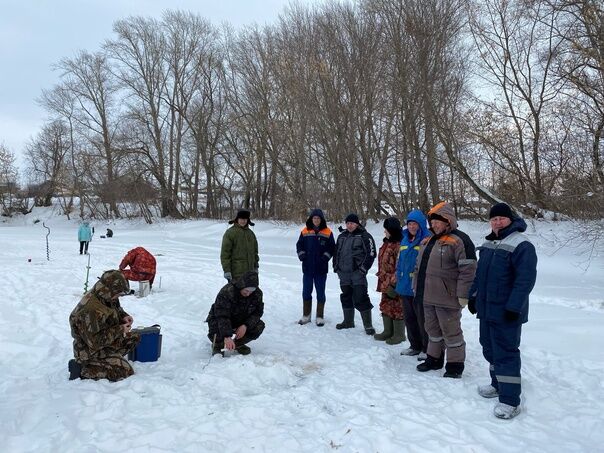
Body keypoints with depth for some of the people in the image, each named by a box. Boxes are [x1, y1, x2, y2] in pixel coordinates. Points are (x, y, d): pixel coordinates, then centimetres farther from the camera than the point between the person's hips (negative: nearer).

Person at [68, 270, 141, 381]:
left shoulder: (104, 297, -6)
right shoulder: (91, 310, -34)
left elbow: (116, 309, 17)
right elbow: (95, 342, -32)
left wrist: (123, 317, -5)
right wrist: (120, 330, -25)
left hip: (106, 340, 9)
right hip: (91, 352, -9)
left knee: (134, 337, 7)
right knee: (125, 371, -15)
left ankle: (108, 359, 2)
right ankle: (82, 369, -10)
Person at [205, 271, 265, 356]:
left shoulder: (257, 293, -16)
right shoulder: (227, 292, -33)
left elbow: (258, 312, -9)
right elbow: (222, 316, -38)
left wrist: (245, 326, -27)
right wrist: (227, 337, -49)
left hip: (241, 322, 4)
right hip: (220, 320, -4)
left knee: (259, 326, -20)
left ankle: (238, 344, 3)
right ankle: (217, 345, 5)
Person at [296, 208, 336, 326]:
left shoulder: (327, 233, -2)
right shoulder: (305, 231, 3)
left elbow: (332, 247, 2)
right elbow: (299, 245, 10)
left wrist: (326, 256, -12)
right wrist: (301, 254, -6)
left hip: (321, 268, -2)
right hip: (307, 267, 2)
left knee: (320, 293, 7)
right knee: (306, 292, 10)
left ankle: (320, 317, 17)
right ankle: (306, 315, 23)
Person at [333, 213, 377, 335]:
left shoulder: (364, 236, -5)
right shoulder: (342, 236, 15)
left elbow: (371, 254, -9)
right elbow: (336, 252, 24)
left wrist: (363, 268, -12)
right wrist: (336, 267, 16)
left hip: (357, 273, -7)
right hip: (343, 273, 7)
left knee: (360, 298, -10)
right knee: (346, 297, 15)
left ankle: (368, 325, -2)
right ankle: (348, 321, 29)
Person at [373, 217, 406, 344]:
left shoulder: (399, 245, -19)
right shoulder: (386, 243, 12)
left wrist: (393, 282, -20)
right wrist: (382, 279, 20)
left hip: (394, 284, -10)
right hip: (385, 283, 10)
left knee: (397, 308, 3)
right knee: (386, 306, 17)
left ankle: (399, 334, 16)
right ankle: (388, 332, 31)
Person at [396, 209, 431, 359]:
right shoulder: (405, 239, 12)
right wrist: (399, 279, 14)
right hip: (405, 286, 8)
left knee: (422, 320, 2)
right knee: (409, 318, 17)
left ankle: (427, 349, 17)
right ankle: (415, 346, 31)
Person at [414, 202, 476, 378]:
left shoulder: (459, 240, -13)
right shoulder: (427, 242, 14)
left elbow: (468, 269, -18)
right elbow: (418, 266, 22)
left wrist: (463, 294, -20)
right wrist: (416, 287, 20)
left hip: (447, 297, -8)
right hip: (428, 296, 8)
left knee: (451, 331, 3)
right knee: (433, 329, 19)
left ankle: (455, 365, 16)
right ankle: (434, 359, 33)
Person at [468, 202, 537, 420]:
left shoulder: (521, 245, -15)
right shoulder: (488, 244, 12)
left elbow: (526, 279, -21)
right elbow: (479, 273, 20)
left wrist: (514, 307, -23)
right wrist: (473, 296, 17)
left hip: (506, 313, -9)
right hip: (487, 309, 9)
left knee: (506, 353, -6)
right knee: (490, 348, 18)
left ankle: (510, 400, 1)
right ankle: (498, 385, 34)